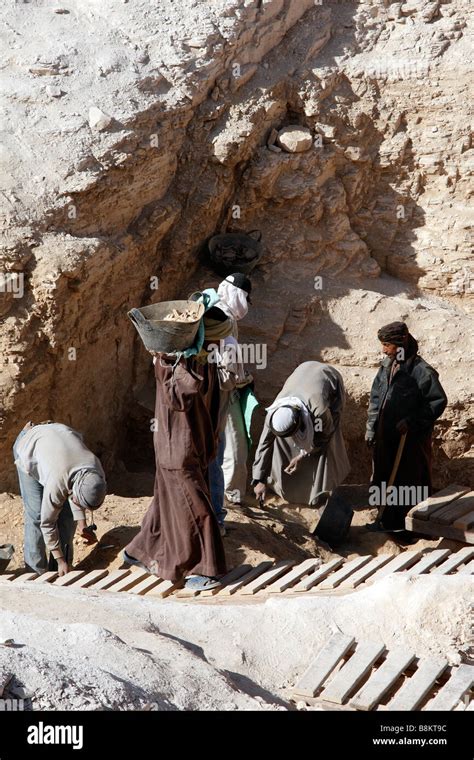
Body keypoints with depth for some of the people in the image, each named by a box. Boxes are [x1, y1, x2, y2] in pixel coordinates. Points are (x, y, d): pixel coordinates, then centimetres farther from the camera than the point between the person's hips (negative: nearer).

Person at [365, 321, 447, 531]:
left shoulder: (420, 371, -19)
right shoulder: (387, 366, 3)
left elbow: (438, 401, -16)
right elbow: (376, 398, 12)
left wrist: (412, 421, -19)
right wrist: (371, 428, 8)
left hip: (411, 439, -7)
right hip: (386, 437, 7)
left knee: (410, 481, 5)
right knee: (384, 479, 16)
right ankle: (388, 520, 32)